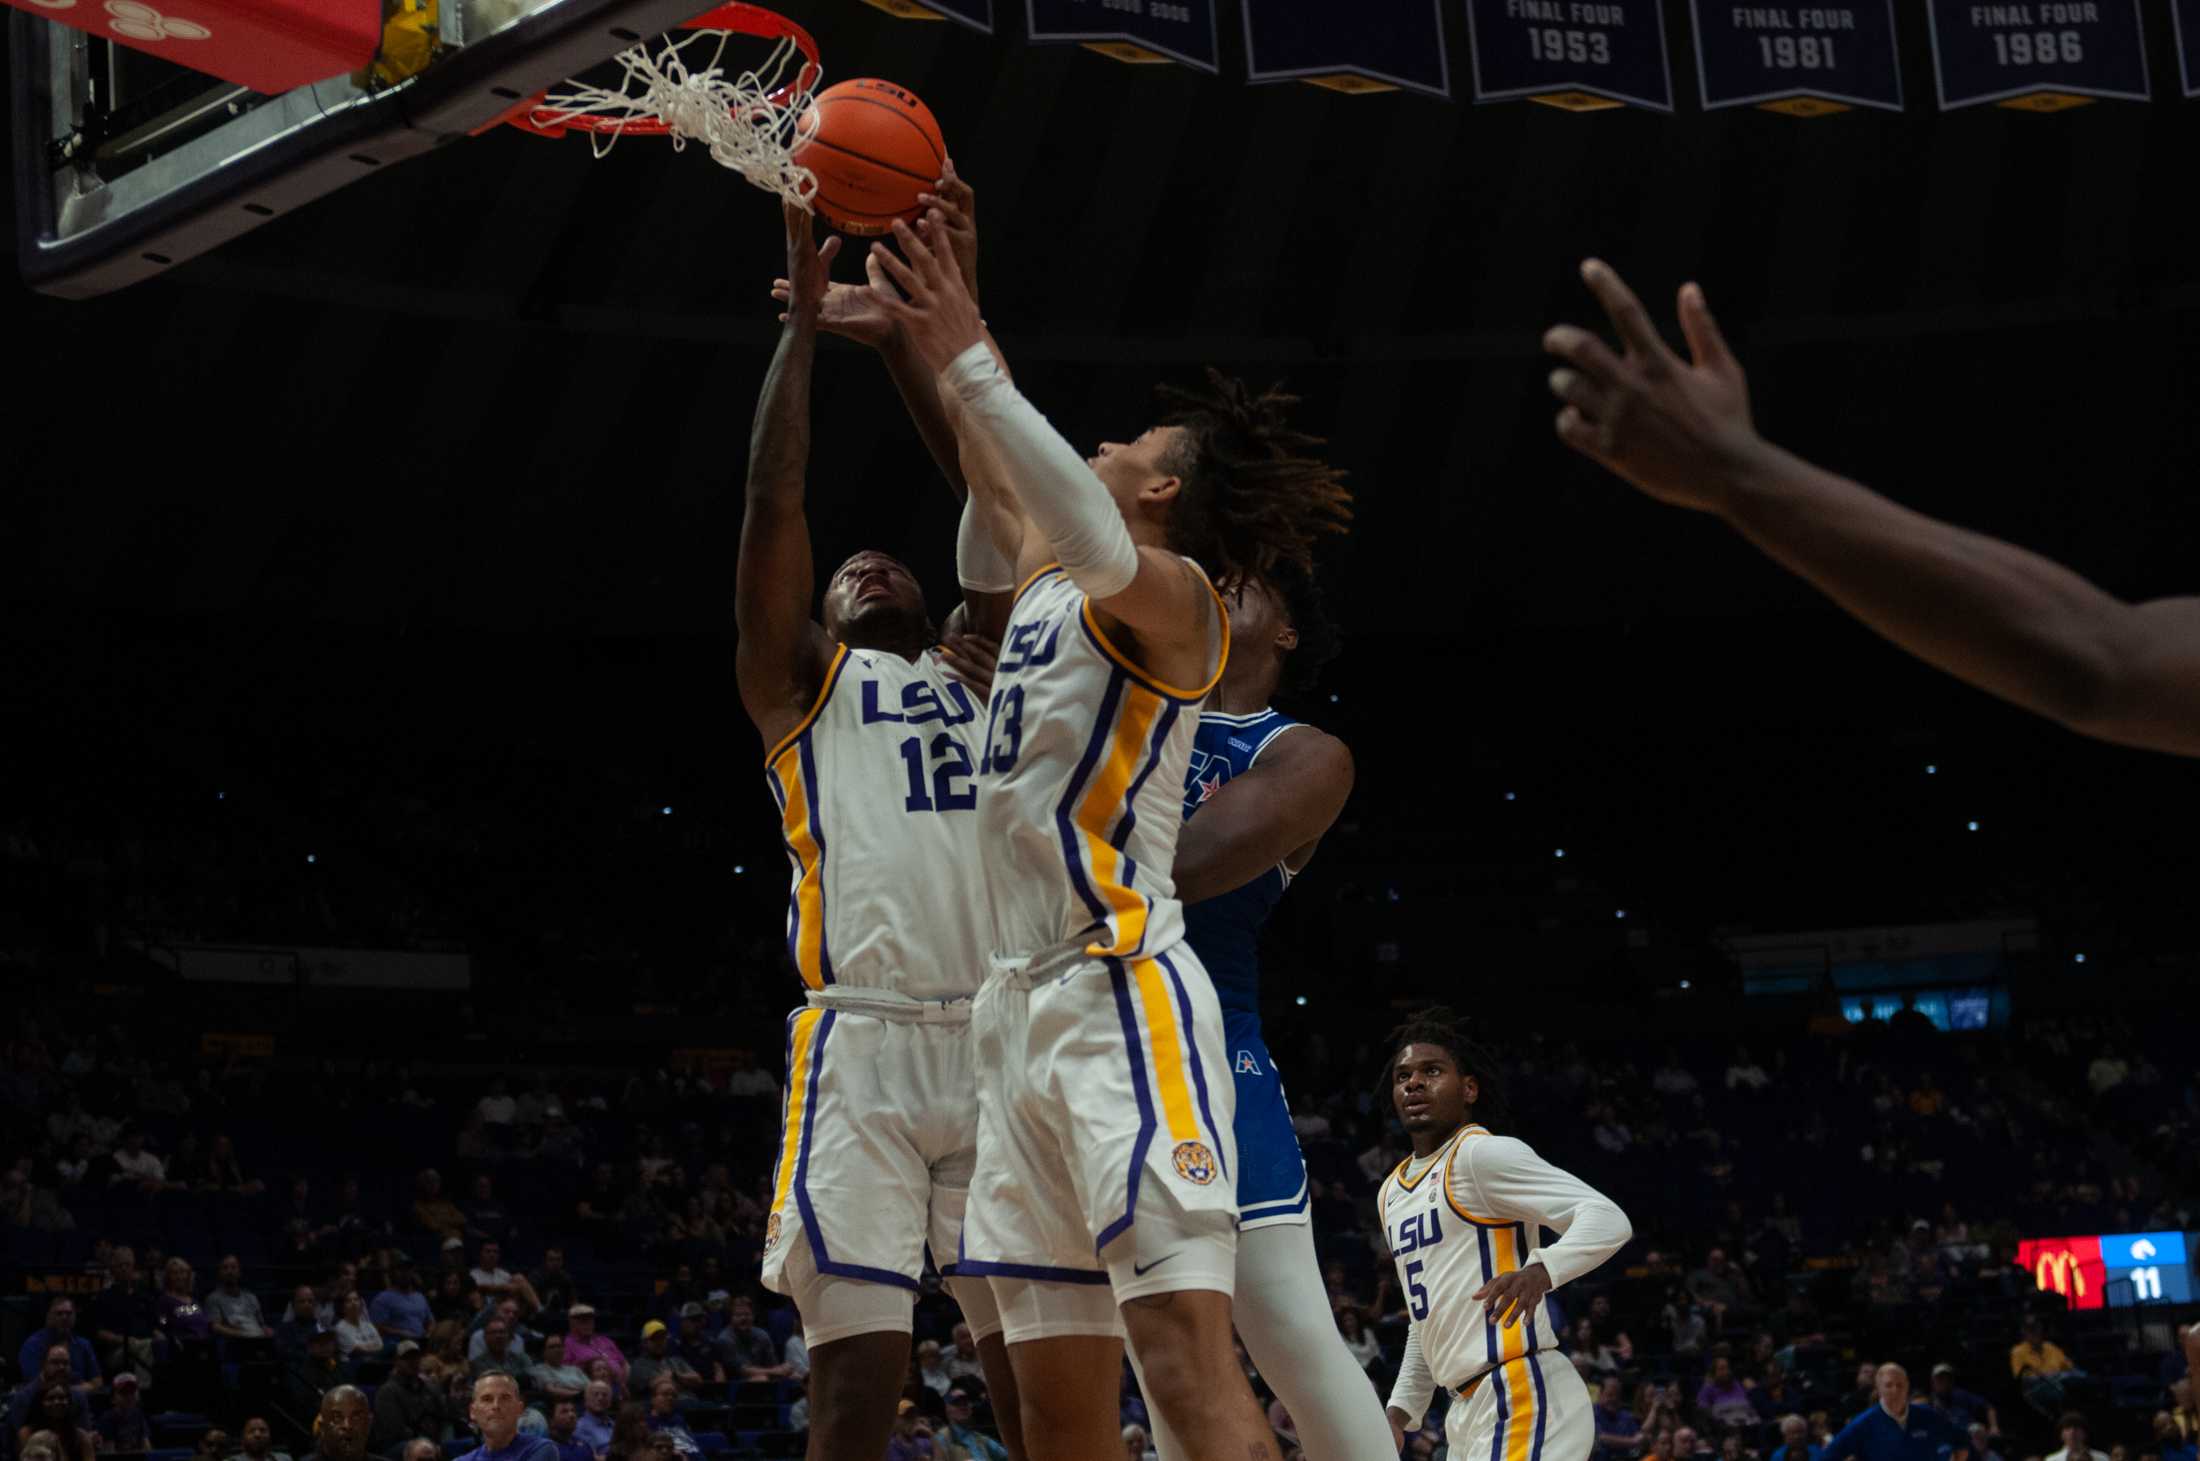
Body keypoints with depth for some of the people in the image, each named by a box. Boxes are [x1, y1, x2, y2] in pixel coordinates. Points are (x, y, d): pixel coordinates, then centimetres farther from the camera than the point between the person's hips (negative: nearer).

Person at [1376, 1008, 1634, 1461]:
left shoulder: (1483, 1154, -8)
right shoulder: (1390, 1194, 20)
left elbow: (1608, 1219, -20)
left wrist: (1540, 1272, -37)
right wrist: (1401, 1408, 21)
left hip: (1523, 1399, -10)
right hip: (1470, 1410, 10)